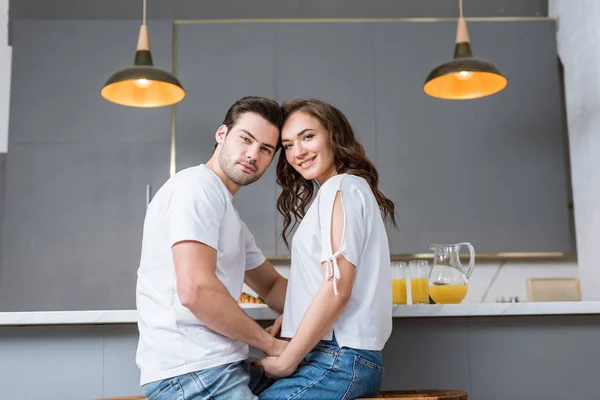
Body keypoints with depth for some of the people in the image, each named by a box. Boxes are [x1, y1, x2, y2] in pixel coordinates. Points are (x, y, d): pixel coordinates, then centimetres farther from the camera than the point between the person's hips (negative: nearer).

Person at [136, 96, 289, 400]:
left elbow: (271, 286, 26)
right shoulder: (198, 185, -11)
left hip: (213, 367, 10)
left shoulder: (230, 220, 20)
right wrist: (271, 343, -11)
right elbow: (196, 290, -22)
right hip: (193, 373, -9)